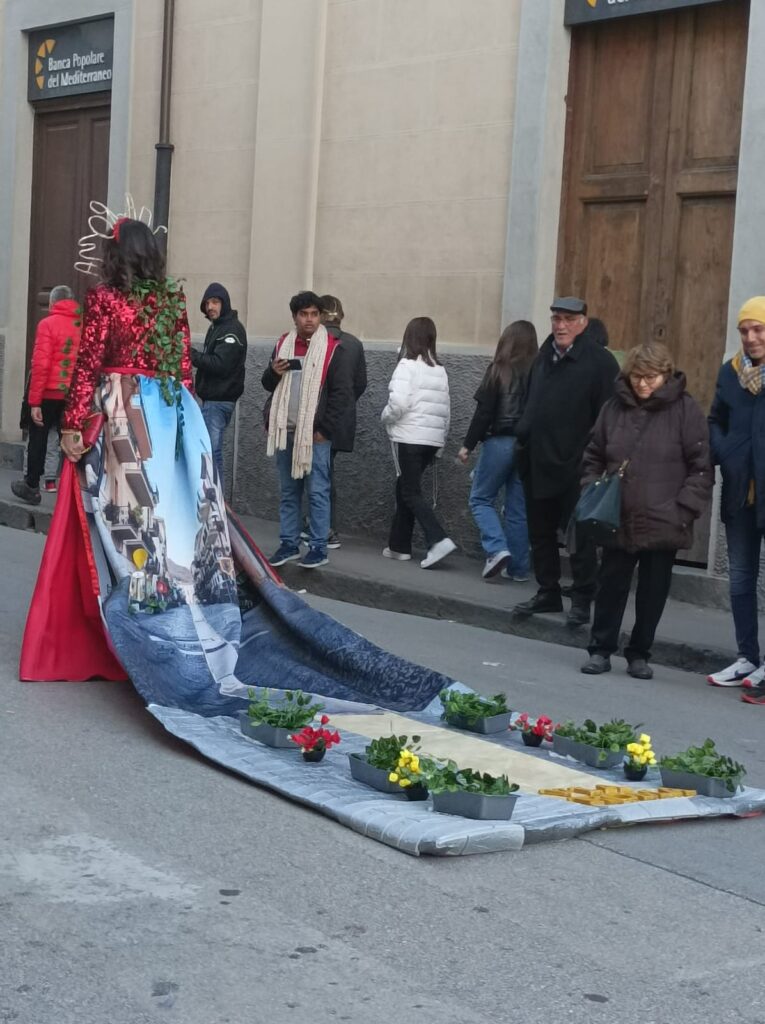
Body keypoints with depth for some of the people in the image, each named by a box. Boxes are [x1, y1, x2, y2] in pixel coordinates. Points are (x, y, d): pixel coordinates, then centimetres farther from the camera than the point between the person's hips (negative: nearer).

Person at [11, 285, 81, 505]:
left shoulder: (48, 324, -8)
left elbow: (41, 364, -14)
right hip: (76, 396, 3)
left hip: (50, 394, -3)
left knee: (38, 439, 10)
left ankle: (32, 487, 18)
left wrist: (34, 401, -12)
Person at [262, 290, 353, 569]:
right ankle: (289, 545, 19)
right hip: (285, 432, 6)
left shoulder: (332, 349, -5)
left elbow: (343, 393, -7)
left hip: (315, 434, -5)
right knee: (288, 492, 11)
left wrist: (324, 428, -10)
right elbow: (268, 385, 21)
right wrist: (273, 372, -3)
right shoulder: (283, 344, 12)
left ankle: (318, 548, 3)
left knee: (317, 492, -3)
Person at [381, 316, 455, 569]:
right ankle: (399, 545, 19)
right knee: (405, 490, 17)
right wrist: (440, 440, 18)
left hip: (409, 437, -7)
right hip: (432, 440, 7)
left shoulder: (408, 365, -10)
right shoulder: (440, 370, 11)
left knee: (411, 493, -4)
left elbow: (399, 403, -20)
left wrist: (386, 416, 0)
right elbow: (446, 410, 11)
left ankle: (439, 540, -20)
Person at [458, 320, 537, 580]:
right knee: (519, 508, 11)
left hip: (500, 442, -3)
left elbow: (484, 412, -9)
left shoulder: (499, 370, -8)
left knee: (480, 498, 11)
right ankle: (518, 567, 13)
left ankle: (497, 548, -9)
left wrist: (468, 445, -3)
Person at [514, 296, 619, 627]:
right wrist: (523, 437, 11)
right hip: (537, 463, 7)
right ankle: (548, 592, 25)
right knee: (540, 532, 14)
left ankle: (581, 600, 8)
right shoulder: (544, 357, 14)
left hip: (575, 467, -7)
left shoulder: (599, 362, -9)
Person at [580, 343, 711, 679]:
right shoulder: (615, 407, 5)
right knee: (611, 587, 9)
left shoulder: (685, 409, -5)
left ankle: (640, 655, 22)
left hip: (663, 524, -2)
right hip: (618, 521, 2)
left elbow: (701, 468, -5)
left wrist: (684, 511, -12)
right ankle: (600, 650, 20)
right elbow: (593, 458, 14)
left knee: (653, 593, 9)